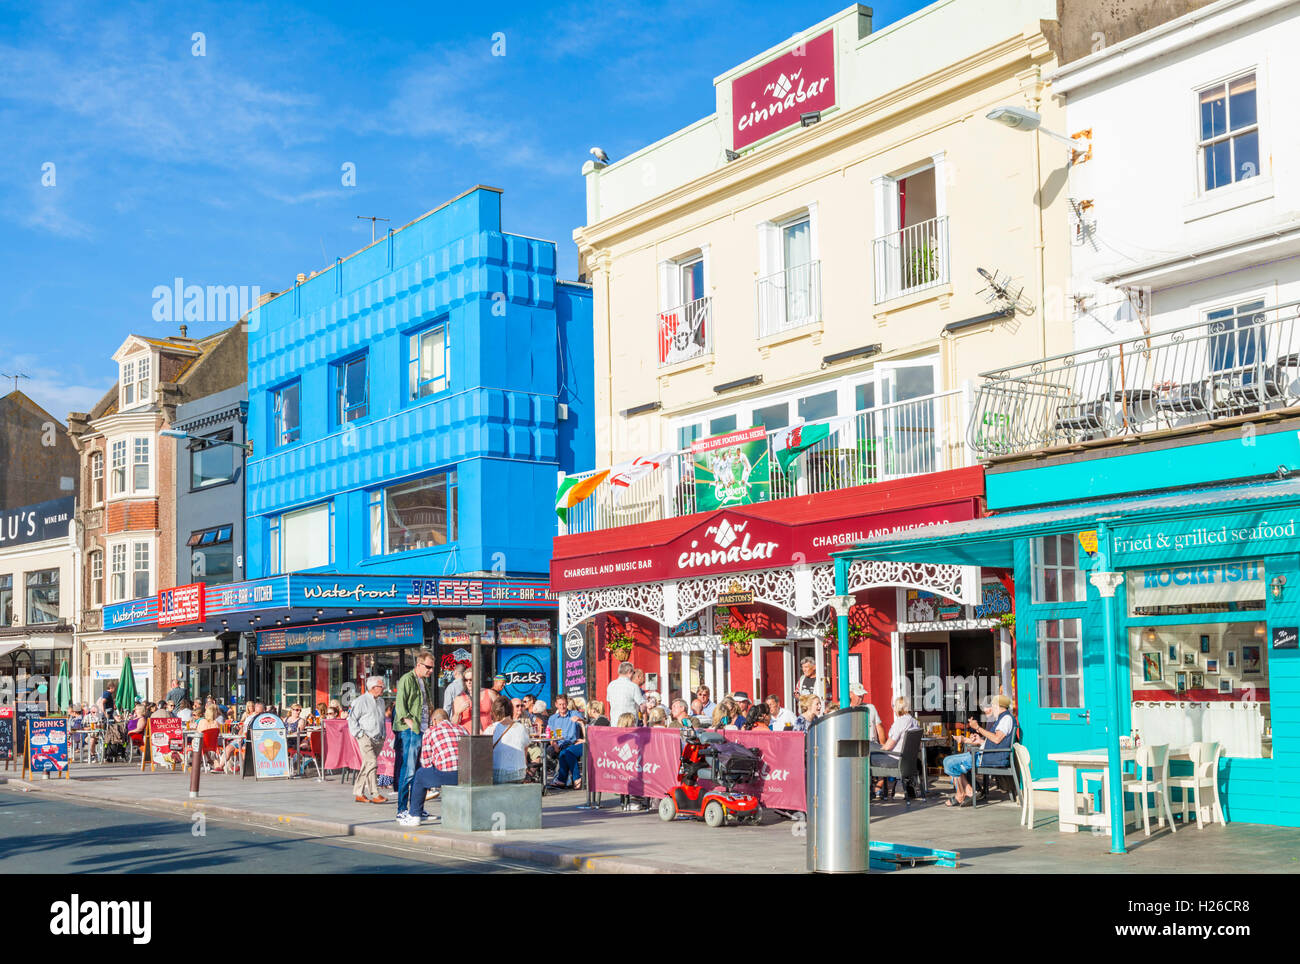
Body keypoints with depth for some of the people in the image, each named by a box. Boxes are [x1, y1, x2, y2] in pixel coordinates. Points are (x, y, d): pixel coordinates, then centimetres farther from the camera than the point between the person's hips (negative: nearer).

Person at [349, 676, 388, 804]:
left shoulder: (381, 701, 16)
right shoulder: (361, 701, -6)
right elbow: (352, 719, -4)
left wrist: (383, 735, 18)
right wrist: (359, 734, -10)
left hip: (378, 739, 7)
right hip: (366, 738, -7)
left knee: (366, 766, 9)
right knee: (372, 763, -16)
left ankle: (358, 794, 15)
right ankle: (375, 795, -16)